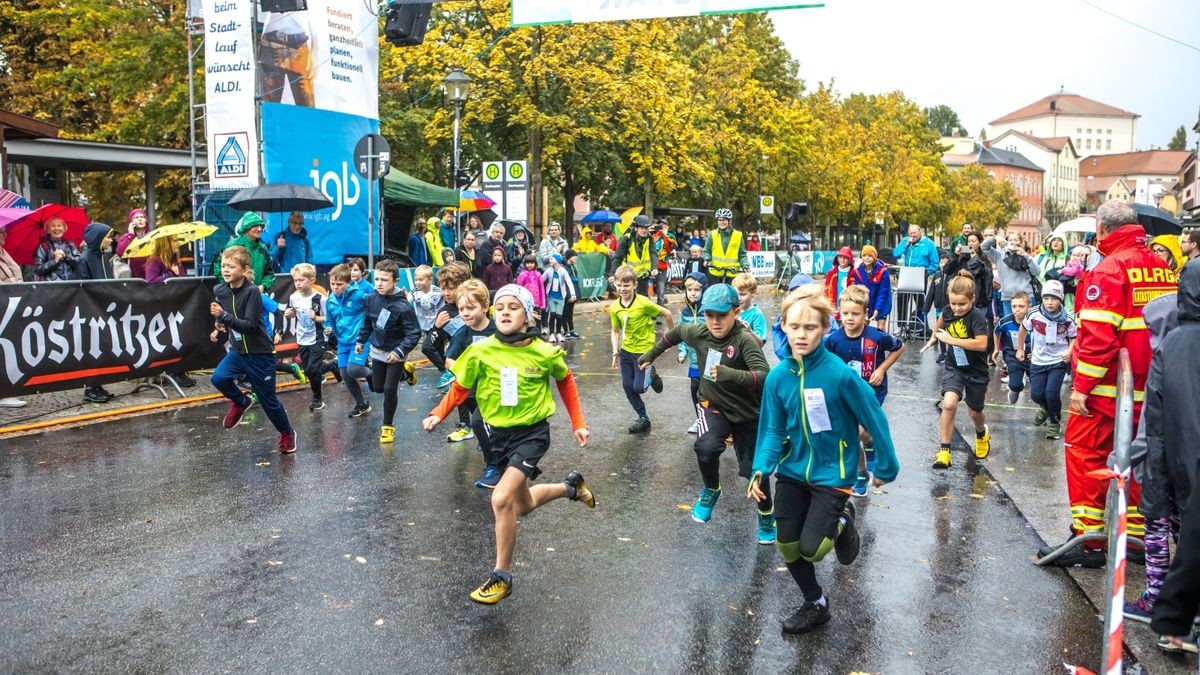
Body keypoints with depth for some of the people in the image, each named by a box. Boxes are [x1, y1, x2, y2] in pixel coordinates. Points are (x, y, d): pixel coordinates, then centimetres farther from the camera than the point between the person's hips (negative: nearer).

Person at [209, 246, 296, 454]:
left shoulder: (252, 292, -21)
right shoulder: (219, 291, -3)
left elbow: (249, 326, -27)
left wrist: (224, 316, -36)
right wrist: (219, 327, 1)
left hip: (260, 353, -5)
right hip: (237, 350, 5)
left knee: (268, 400, 4)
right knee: (219, 378, -22)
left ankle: (287, 433, 30)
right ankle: (241, 402, 10)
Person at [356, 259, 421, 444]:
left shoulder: (403, 307, -28)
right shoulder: (371, 299, -11)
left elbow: (414, 334, -25)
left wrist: (399, 352, -34)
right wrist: (361, 341, 15)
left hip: (395, 354, -6)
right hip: (377, 351, 6)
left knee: (389, 389, -5)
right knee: (377, 387, 18)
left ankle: (388, 426, 16)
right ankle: (405, 372, 44)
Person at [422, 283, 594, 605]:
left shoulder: (545, 352, -14)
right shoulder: (480, 352, -13)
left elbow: (565, 380, 6)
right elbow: (460, 387, 1)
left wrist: (578, 423, 7)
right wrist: (437, 414, -14)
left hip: (533, 433, -4)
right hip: (500, 434, 4)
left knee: (501, 499, -22)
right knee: (521, 506, 19)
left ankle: (502, 577, -3)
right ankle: (570, 486, 49)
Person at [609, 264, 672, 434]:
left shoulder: (643, 303, -20)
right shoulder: (614, 308, -6)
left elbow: (667, 314, -9)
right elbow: (616, 330, 7)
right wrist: (615, 352, 0)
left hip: (644, 350, -5)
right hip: (626, 350, 5)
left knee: (638, 387, -9)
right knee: (627, 386, 7)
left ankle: (652, 376, 26)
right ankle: (643, 419, 22)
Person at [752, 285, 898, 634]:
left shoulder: (841, 374, -22)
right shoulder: (778, 376, -10)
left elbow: (874, 419, -11)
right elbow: (772, 429, -2)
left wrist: (886, 467, -2)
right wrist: (760, 470, -17)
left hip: (831, 473, -4)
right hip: (792, 471, 4)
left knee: (811, 548, -12)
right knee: (787, 546, 7)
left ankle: (841, 522, 23)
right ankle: (815, 604, 34)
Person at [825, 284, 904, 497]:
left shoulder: (877, 337, -23)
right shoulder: (833, 339, -17)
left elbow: (899, 348, -3)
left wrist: (882, 369, -11)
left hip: (873, 390, -3)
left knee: (861, 432, -15)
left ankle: (871, 445, 22)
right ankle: (861, 474, 31)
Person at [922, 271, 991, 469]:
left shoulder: (977, 317, -24)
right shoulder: (948, 311, -8)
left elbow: (981, 344, -36)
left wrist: (951, 340, -32)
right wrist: (934, 337, 33)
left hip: (976, 371, -3)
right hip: (953, 367, 3)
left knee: (974, 411, 16)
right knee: (949, 403, -21)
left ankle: (982, 435, 53)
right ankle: (944, 451, -14)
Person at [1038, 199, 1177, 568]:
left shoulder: (1109, 269, -14)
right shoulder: (1162, 268, 8)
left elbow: (1098, 335, -20)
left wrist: (1081, 387, -16)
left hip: (1109, 387, -7)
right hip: (1148, 388, 7)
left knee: (1085, 453, 1)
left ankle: (1088, 541, 2)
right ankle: (1137, 536, 24)